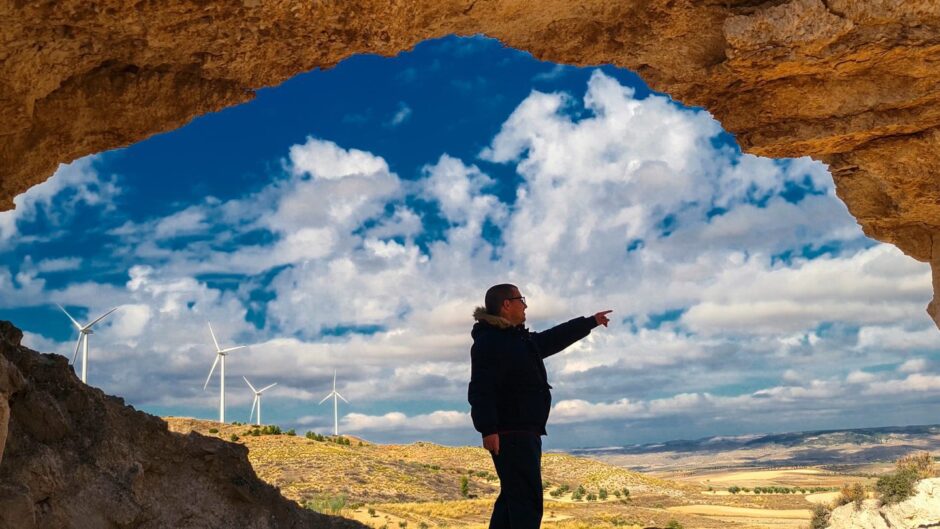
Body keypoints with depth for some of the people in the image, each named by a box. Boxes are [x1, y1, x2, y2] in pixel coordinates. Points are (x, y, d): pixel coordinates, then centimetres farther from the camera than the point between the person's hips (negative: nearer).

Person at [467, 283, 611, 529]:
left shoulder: (520, 339, 20)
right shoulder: (488, 341, -12)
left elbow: (555, 338, 34)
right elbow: (480, 389, -21)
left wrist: (591, 322, 42)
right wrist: (488, 429, -29)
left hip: (524, 433, 11)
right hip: (510, 433, -11)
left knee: (513, 498, 12)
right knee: (526, 500, -13)